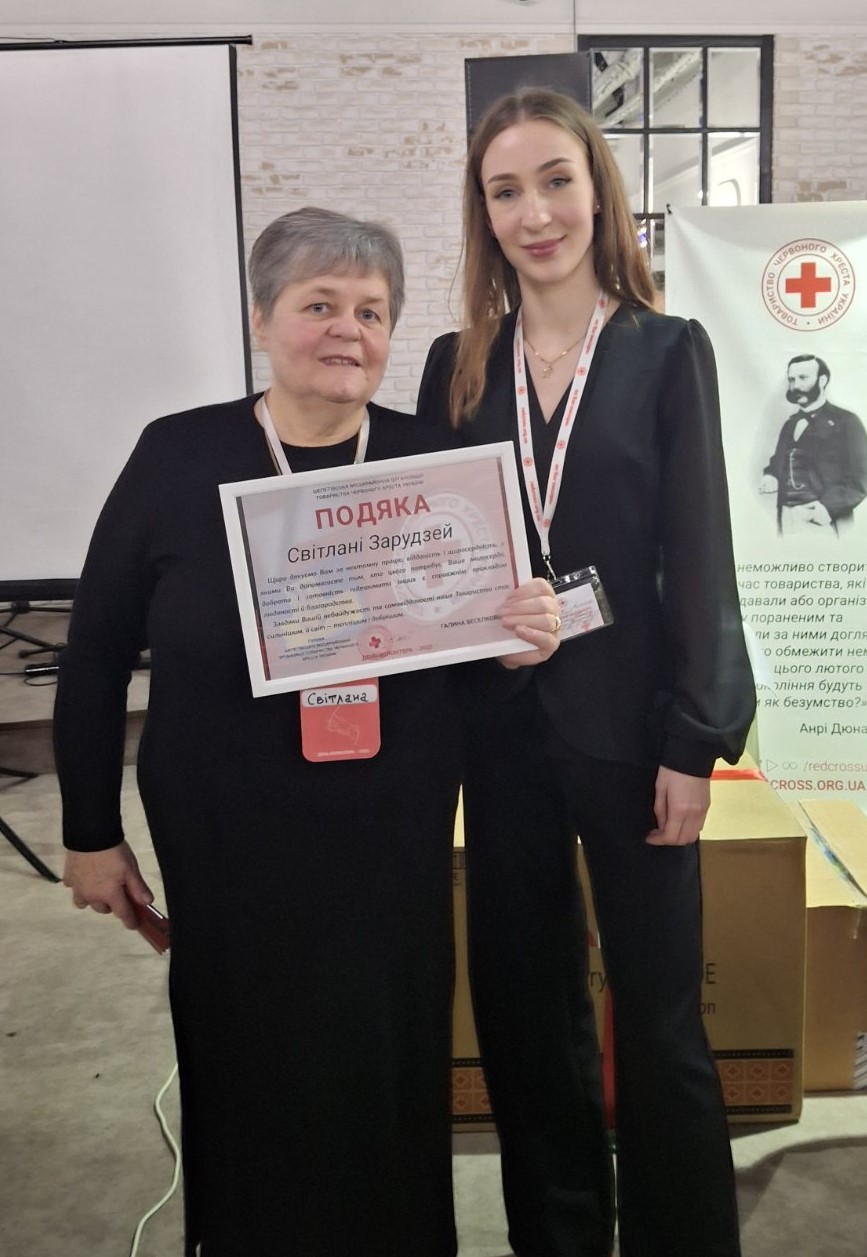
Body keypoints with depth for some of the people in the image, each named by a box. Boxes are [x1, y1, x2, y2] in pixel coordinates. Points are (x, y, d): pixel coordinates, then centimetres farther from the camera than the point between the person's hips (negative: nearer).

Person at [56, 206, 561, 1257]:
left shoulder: (430, 461, -2)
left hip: (393, 846, 2)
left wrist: (526, 639, -15)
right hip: (227, 851, -1)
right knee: (248, 1081, 14)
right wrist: (90, 834, 2)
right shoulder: (180, 456, -6)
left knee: (388, 1078, 14)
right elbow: (96, 654, 0)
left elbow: (489, 629, 9)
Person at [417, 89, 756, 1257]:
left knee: (659, 1015, 6)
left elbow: (700, 558, -5)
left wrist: (695, 740, -10)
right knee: (525, 1002, 15)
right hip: (500, 721, 3)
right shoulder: (459, 364, 6)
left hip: (628, 717, -3)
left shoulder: (669, 352, -2)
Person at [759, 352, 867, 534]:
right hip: (786, 518, 5)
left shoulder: (845, 421, 0)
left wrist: (829, 505, -21)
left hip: (821, 519, -5)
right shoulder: (790, 424, 18)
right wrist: (770, 478, 5)